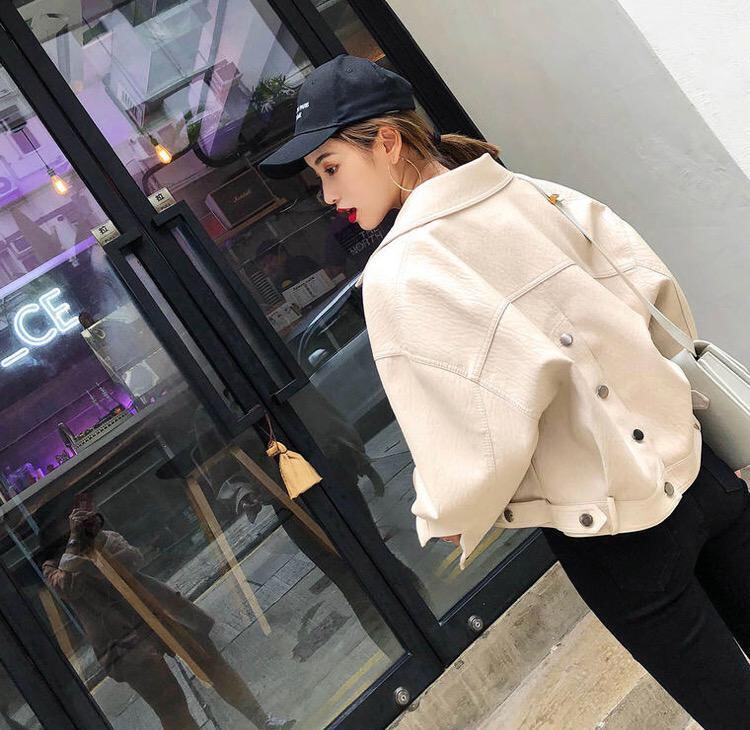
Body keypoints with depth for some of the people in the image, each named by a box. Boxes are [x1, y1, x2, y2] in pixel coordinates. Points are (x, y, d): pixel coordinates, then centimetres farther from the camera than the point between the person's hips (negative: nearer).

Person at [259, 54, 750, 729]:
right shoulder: (533, 191, -1)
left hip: (614, 537, -6)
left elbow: (487, 434, -25)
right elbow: (661, 297, 3)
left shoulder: (398, 274, -20)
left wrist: (444, 518, -5)